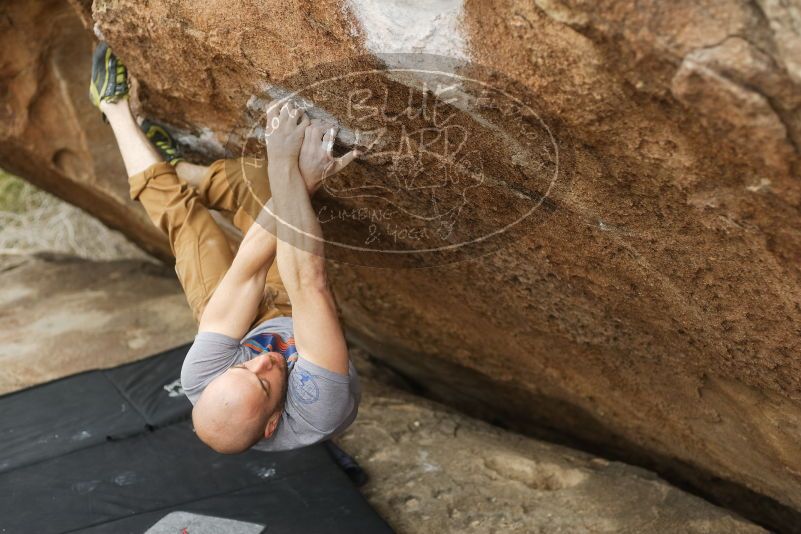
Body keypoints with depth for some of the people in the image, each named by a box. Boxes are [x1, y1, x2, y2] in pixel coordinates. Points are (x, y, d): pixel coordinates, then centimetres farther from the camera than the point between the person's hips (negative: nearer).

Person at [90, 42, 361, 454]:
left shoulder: (201, 381, -43)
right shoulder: (322, 412, -50)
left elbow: (247, 269, -41)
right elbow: (308, 281, -53)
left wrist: (299, 182, -41)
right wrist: (283, 163, -53)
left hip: (240, 325, 0)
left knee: (176, 206, 3)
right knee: (260, 182, -9)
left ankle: (115, 106, 35)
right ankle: (173, 166, 26)